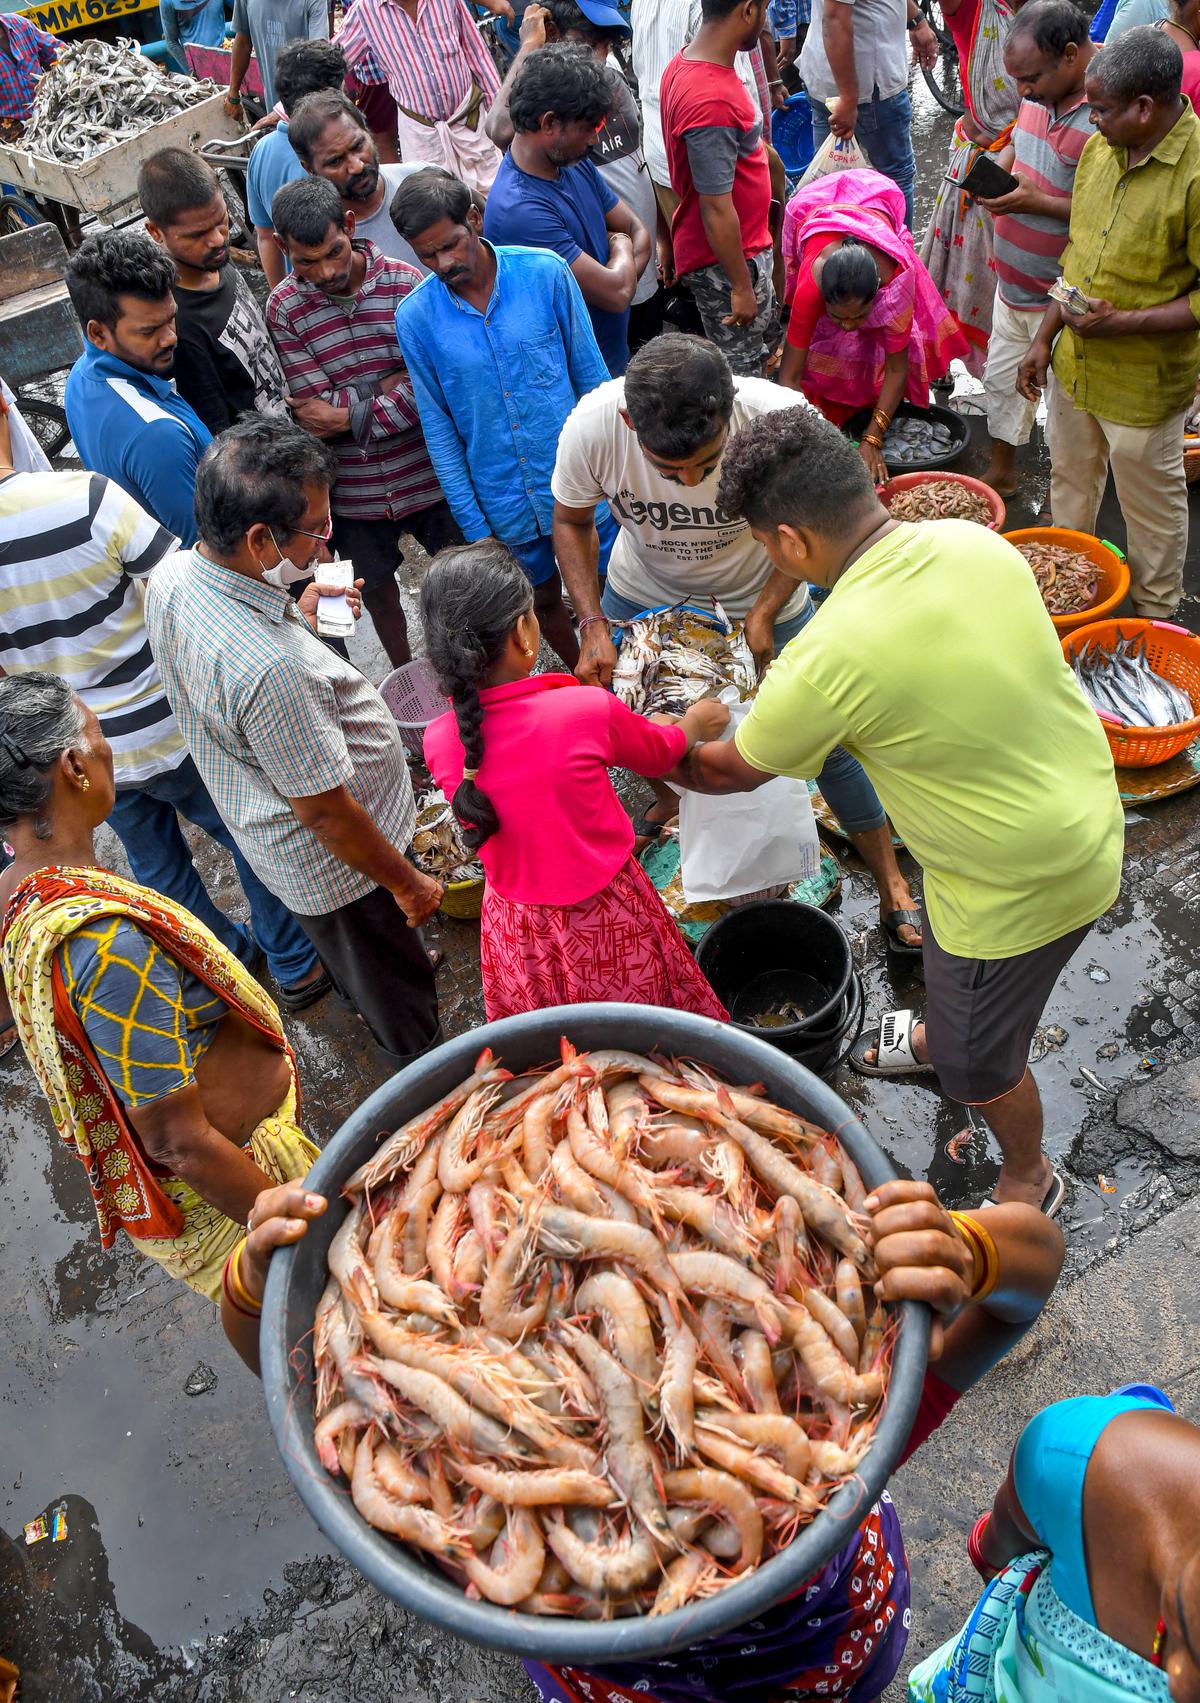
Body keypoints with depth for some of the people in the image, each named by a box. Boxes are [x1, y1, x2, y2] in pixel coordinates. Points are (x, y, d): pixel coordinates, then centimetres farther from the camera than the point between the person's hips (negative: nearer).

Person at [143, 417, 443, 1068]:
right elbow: (326, 812, -30)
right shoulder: (270, 667, -43)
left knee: (341, 944, 38)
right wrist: (407, 884, -17)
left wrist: (298, 608, 2)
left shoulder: (171, 574, -16)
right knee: (395, 983, 20)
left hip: (260, 829, 8)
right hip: (332, 862, -8)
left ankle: (356, 992, 67)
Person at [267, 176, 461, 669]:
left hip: (426, 474, -1)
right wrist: (392, 384, -17)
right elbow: (317, 409, -16)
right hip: (353, 487, 1)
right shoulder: (283, 309, -10)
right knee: (376, 588, 20)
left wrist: (353, 416, -20)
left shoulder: (405, 283, -12)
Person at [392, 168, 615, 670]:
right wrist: (473, 526, -3)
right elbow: (438, 427, -3)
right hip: (503, 504, 2)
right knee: (544, 600, 20)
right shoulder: (414, 316, -8)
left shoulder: (545, 272, -11)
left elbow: (591, 377, -3)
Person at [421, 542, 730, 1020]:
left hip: (516, 927, 3)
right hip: (605, 921, -3)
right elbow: (658, 754, -3)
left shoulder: (440, 742, -16)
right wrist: (696, 723, 20)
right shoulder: (587, 710, -26)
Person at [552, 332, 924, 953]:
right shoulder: (591, 425, -33)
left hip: (758, 594, -2)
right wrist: (593, 626, -21)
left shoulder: (781, 419, -37)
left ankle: (893, 887, 21)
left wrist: (763, 615, -25)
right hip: (643, 590, 2)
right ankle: (668, 802, 48)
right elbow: (571, 522, -11)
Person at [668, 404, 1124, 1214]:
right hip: (1089, 809, 8)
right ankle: (937, 1032, 66)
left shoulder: (829, 660, -31)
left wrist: (669, 761, 9)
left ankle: (1029, 1182, 46)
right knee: (953, 949, 35)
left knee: (979, 1062, 18)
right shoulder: (975, 541, -11)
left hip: (1022, 883, -8)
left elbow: (735, 773, -11)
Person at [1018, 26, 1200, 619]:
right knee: (1070, 481, 25)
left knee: (1151, 505, 11)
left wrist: (1123, 322, -26)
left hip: (1144, 385, -7)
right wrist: (1044, 339, 9)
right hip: (1073, 365, 7)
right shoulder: (1101, 149, -1)